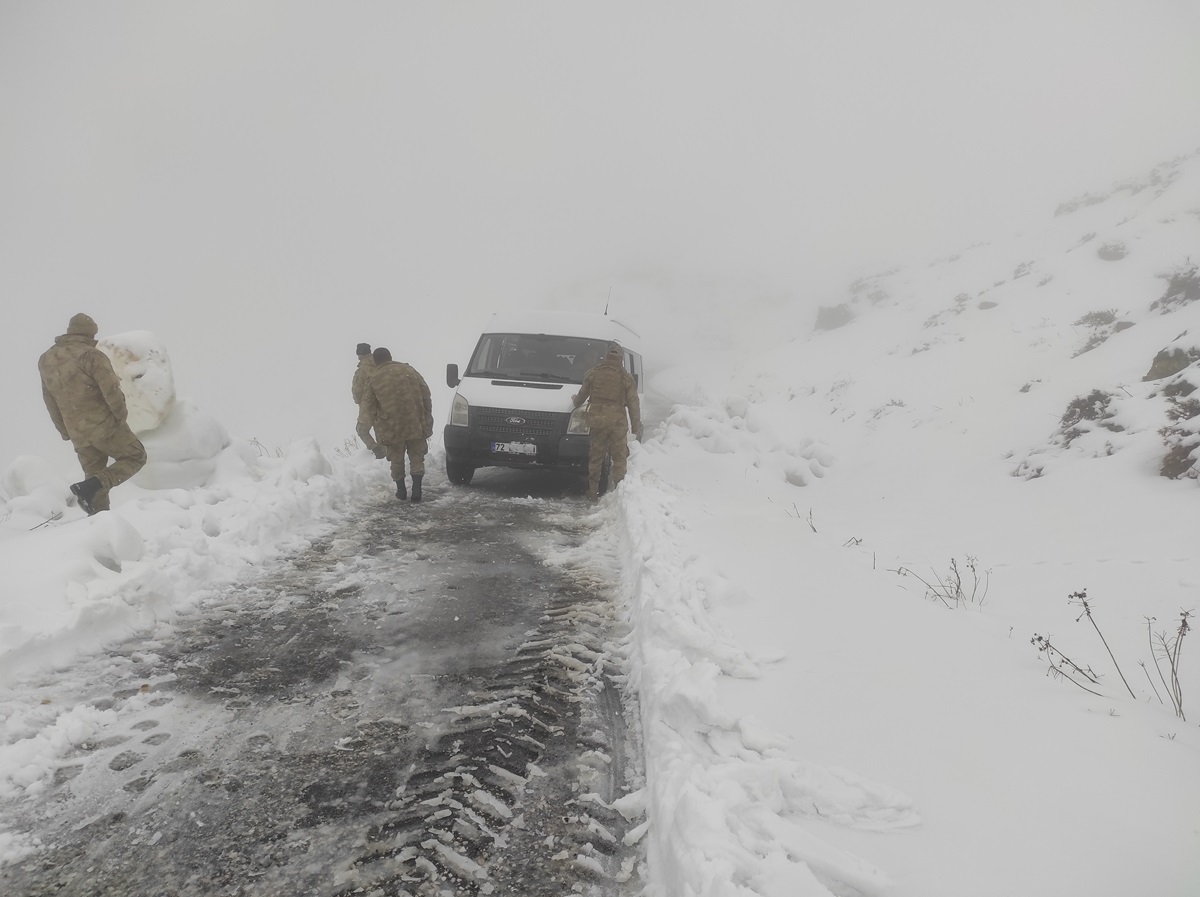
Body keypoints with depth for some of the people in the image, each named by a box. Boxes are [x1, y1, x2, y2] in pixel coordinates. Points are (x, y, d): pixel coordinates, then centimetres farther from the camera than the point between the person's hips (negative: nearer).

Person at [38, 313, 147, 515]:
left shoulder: (46, 360, 11)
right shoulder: (91, 355, -14)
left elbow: (51, 402, 16)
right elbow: (111, 390, -20)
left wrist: (66, 432, 22)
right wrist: (121, 415, -2)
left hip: (78, 435, 7)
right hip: (104, 425, -7)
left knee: (94, 474, 17)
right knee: (135, 457, 7)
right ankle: (90, 486, -10)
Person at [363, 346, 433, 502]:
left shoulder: (373, 379, 2)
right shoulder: (409, 370, 6)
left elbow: (371, 407, 4)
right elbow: (425, 394, 4)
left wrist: (379, 421, 20)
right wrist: (427, 418, 10)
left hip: (391, 427, -1)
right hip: (416, 423, 1)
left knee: (397, 459, 15)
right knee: (416, 457, 10)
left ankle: (401, 489, 22)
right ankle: (417, 489, 3)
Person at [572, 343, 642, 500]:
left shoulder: (593, 373, 6)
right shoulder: (626, 377, 1)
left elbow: (582, 395, 16)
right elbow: (633, 404, 1)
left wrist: (575, 400, 40)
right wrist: (636, 427, 5)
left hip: (596, 419, 2)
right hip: (617, 420, -2)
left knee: (595, 457, 11)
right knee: (619, 457, 4)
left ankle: (593, 492, 15)